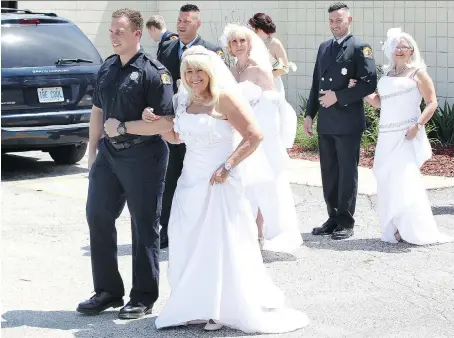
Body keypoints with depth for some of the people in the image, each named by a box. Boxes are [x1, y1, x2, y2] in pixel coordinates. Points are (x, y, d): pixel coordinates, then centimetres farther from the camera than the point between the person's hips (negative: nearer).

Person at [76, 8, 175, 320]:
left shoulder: (154, 72, -15)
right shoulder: (107, 68, 8)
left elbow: (166, 122, -20)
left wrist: (123, 127, -20)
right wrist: (92, 151, 16)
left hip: (143, 157, -7)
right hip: (109, 154, 7)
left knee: (144, 226, 4)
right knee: (98, 217, 9)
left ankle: (144, 297, 16)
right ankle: (108, 291, 22)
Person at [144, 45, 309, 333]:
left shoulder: (224, 97, -13)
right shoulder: (184, 100, 10)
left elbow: (254, 136, -17)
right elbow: (176, 137, 23)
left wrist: (227, 167, -20)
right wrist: (155, 122, 6)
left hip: (219, 181, -7)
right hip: (192, 180, 7)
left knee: (222, 243, -5)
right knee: (188, 241, 6)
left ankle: (225, 308, 5)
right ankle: (196, 306, 15)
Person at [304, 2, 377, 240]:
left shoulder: (359, 48, -7)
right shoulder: (324, 48, 14)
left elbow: (369, 84, -14)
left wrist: (338, 96, -15)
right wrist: (310, 114, 12)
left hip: (348, 122, -6)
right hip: (325, 122, 6)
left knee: (347, 173, 1)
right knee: (329, 172, 10)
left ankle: (346, 223, 7)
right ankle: (333, 218, 19)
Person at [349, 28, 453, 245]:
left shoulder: (417, 73, 0)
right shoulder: (387, 75, 17)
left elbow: (432, 103, -5)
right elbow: (378, 102, 21)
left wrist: (418, 125, -17)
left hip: (407, 135, -6)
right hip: (386, 136, 6)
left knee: (406, 179, -14)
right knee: (387, 181, 4)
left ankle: (417, 231, -10)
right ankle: (394, 230, 10)